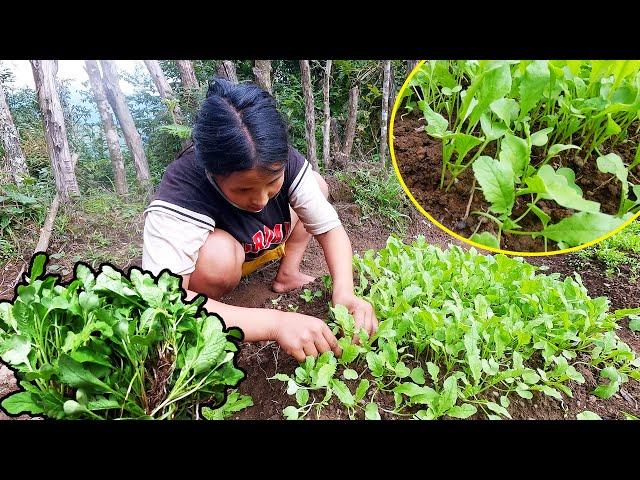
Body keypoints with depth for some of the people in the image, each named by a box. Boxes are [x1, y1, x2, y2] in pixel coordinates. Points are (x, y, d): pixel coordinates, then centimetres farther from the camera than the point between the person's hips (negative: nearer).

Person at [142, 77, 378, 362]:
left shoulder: (280, 162, -26)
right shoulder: (182, 189, -39)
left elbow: (330, 227, -22)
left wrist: (344, 291, -40)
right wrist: (275, 322, -55)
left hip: (261, 247, 5)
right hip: (206, 265, -4)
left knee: (317, 185, -6)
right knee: (218, 253, -40)